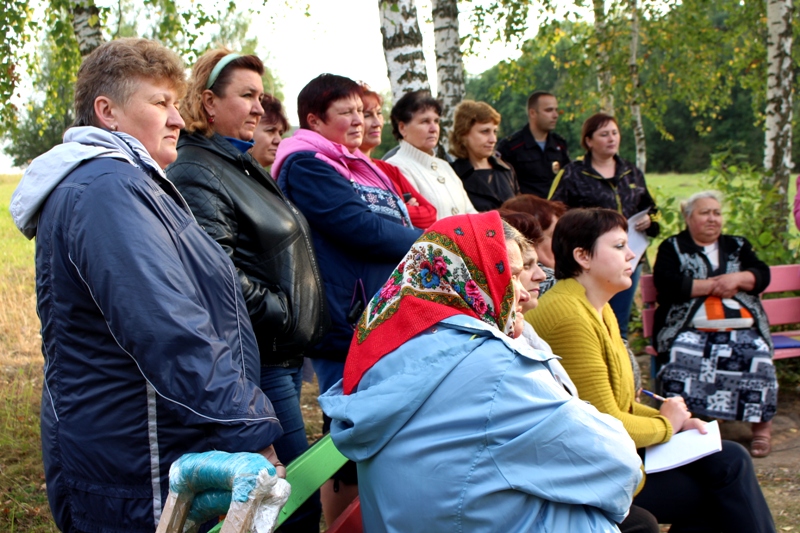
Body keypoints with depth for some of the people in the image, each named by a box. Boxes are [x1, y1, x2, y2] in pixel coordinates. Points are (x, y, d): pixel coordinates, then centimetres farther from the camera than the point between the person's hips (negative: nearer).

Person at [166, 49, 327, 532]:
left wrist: (305, 318, 18)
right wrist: (283, 313, -15)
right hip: (260, 359, -10)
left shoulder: (245, 165, 18)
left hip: (288, 352, 10)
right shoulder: (196, 175, -13)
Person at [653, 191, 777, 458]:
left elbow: (762, 276, 11)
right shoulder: (673, 247, 14)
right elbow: (666, 283, -4)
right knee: (681, 356, -34)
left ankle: (762, 425, -19)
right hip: (691, 327, -2)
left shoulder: (737, 246, 25)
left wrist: (738, 279, -10)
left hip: (741, 326, 2)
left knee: (756, 355, -29)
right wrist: (712, 285, -5)